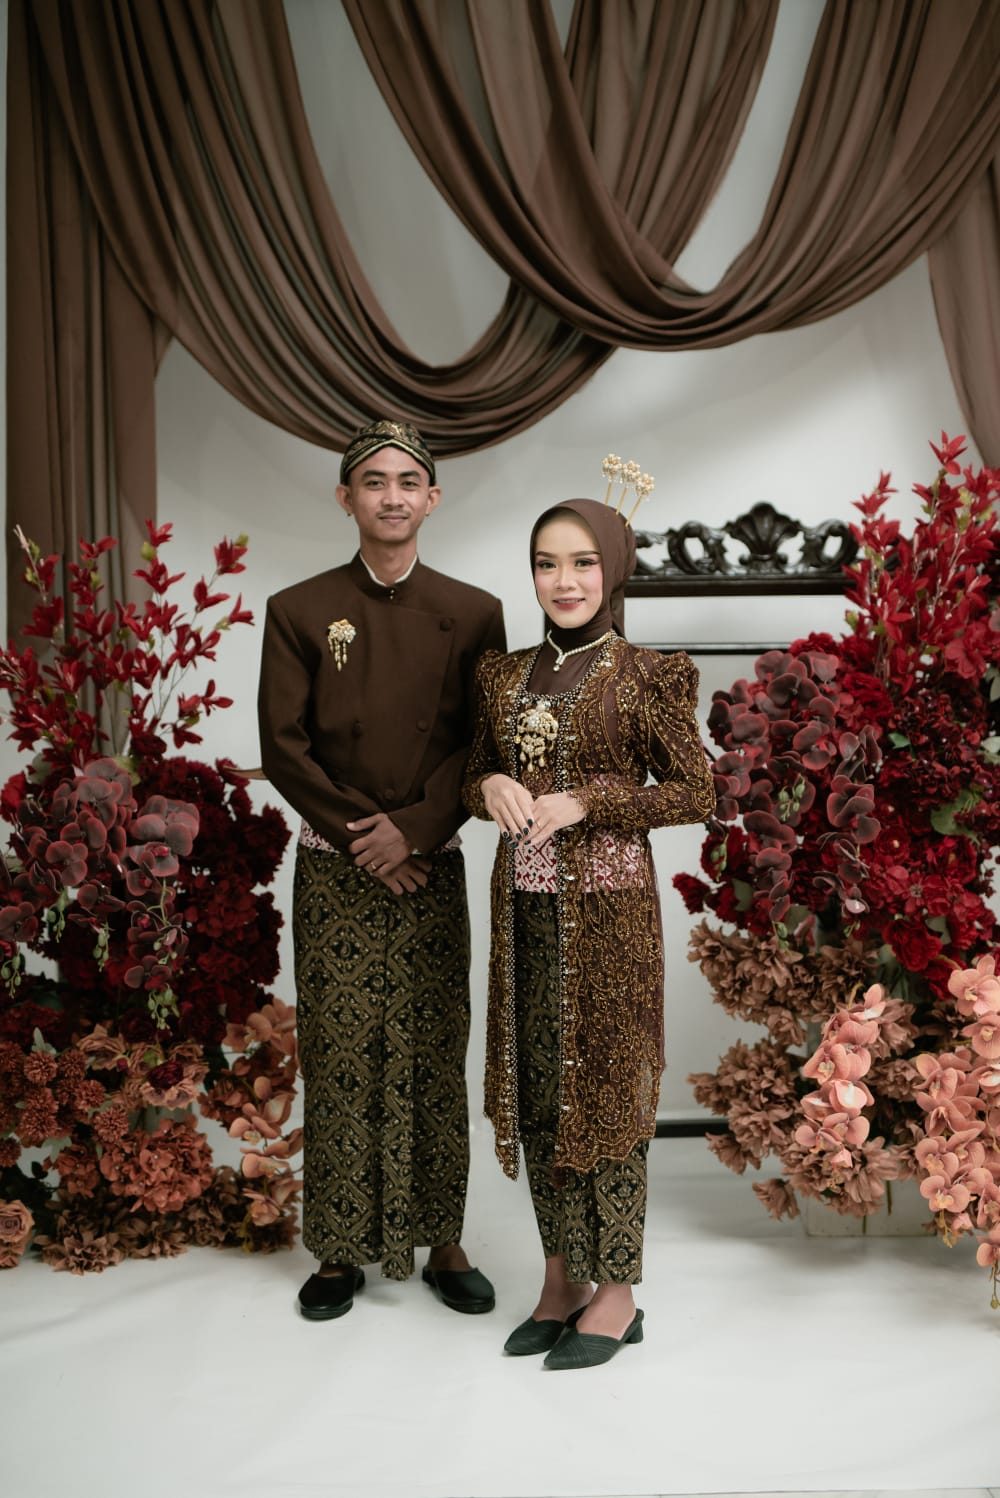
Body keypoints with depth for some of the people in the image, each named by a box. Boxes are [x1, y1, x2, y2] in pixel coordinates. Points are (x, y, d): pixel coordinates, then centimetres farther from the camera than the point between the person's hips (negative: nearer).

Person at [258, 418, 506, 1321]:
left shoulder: (472, 613, 5)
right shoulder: (300, 611, 4)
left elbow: (482, 747, 1)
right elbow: (284, 747, -1)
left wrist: (414, 831, -12)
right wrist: (358, 834, -9)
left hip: (432, 868, 0)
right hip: (334, 871, 0)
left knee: (434, 1060, 4)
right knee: (338, 1061, 3)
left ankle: (444, 1246, 17)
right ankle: (342, 1251, 15)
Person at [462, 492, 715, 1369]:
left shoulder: (643, 678, -6)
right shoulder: (503, 675, 9)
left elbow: (696, 792, -6)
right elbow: (476, 774, 17)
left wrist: (585, 804, -16)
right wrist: (492, 787, -7)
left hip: (607, 906, -5)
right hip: (524, 903, 5)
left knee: (602, 1085, 1)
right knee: (534, 1085, 9)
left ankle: (618, 1292, 15)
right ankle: (561, 1279, 23)